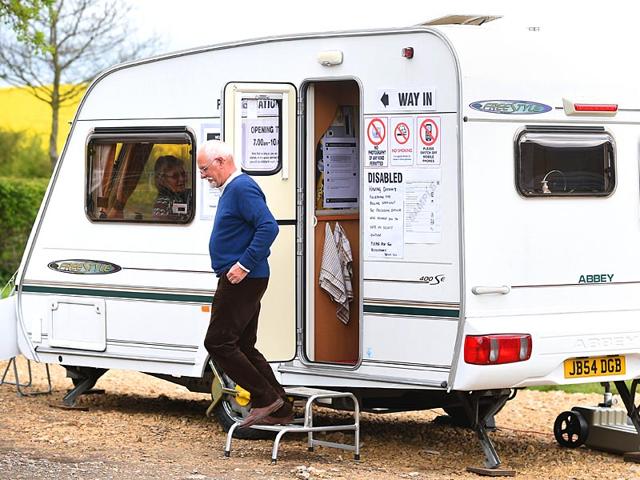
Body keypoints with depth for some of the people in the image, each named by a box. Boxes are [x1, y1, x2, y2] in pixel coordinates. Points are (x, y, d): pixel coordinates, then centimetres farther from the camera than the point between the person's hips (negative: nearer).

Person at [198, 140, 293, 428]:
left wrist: (245, 264, -26)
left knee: (218, 343, -11)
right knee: (244, 347, 13)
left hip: (242, 281, -11)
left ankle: (266, 399, -8)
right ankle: (279, 410, 14)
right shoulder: (230, 189, 18)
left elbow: (269, 227, -26)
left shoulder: (242, 188, -15)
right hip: (241, 282, 11)